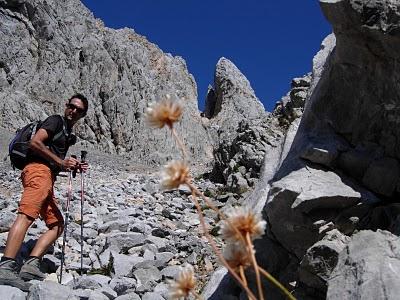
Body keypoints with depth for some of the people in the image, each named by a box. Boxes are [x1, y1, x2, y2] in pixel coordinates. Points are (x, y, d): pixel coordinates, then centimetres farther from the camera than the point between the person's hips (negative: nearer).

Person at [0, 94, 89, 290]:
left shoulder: (67, 133, 30)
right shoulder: (56, 121, 5)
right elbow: (35, 143, -10)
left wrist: (73, 166, 17)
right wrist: (61, 161, -10)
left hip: (47, 178, 10)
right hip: (38, 170, -10)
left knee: (57, 224, 5)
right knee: (26, 216, -25)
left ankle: (31, 265, -7)